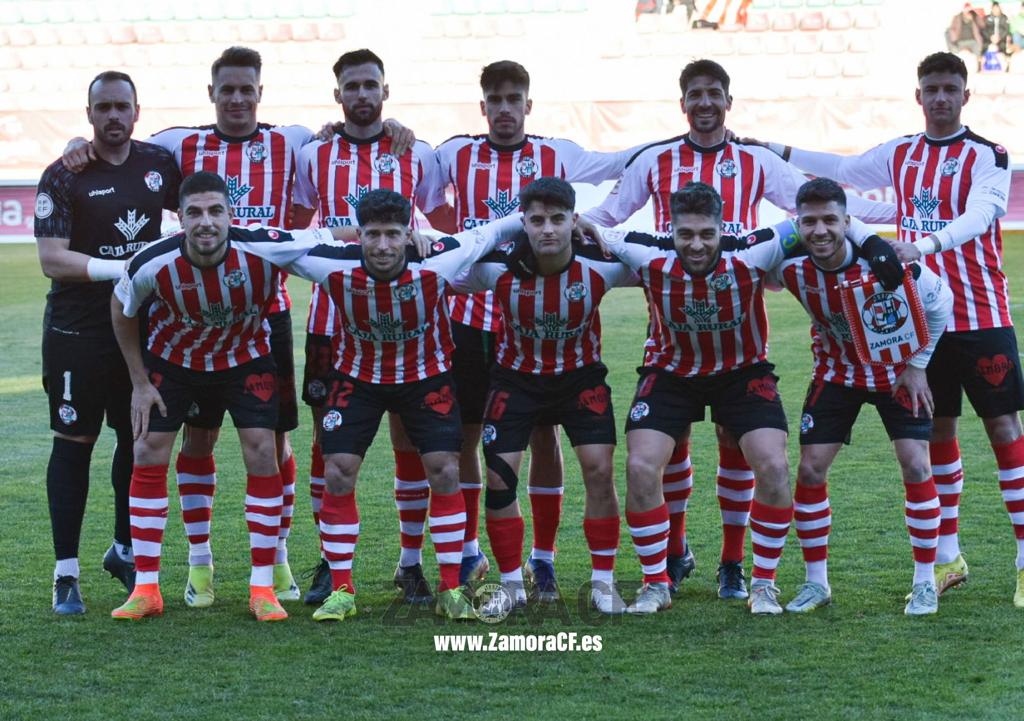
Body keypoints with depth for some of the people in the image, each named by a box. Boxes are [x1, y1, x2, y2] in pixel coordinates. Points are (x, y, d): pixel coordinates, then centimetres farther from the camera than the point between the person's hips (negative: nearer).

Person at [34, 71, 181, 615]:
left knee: (140, 438, 11)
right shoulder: (64, 177, -8)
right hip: (77, 330, -4)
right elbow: (52, 260, -15)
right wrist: (125, 268, -21)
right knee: (74, 442, -1)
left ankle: (124, 549, 28)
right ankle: (66, 573, 3)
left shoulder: (160, 164, 4)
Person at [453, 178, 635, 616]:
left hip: (581, 377, 0)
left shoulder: (602, 265, -22)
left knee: (599, 469, -12)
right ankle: (512, 586, 11)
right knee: (498, 477, -7)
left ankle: (603, 583, 4)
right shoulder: (498, 267, -24)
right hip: (516, 378, 0)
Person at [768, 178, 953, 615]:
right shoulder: (792, 268, -24)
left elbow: (940, 302, -13)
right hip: (837, 372, 3)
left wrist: (918, 365, -9)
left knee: (915, 465, -12)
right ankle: (816, 583, 10)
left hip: (898, 371, -3)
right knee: (810, 469, -5)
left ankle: (925, 584, 1)